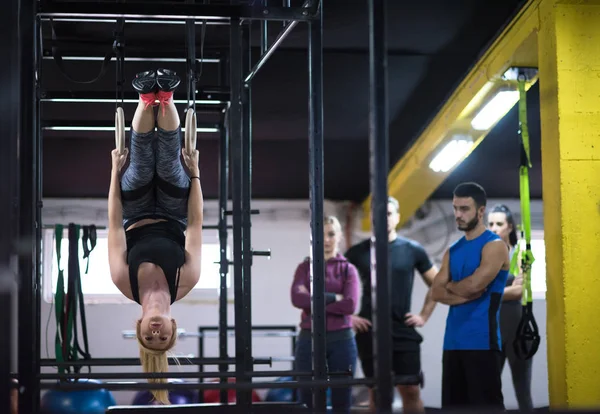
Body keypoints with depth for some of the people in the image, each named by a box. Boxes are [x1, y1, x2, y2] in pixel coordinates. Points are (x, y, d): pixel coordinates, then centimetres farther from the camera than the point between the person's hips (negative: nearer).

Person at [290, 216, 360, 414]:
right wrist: (333, 297, -12)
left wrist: (313, 301, -10)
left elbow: (350, 304, -11)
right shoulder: (304, 268, 8)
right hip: (309, 339, 1)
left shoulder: (348, 269, 5)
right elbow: (298, 298, -11)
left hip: (341, 339, 0)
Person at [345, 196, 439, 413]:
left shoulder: (413, 250, 5)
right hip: (369, 332, 0)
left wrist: (424, 316, 5)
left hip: (404, 331, 0)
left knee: (411, 390, -3)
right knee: (376, 392, 4)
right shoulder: (358, 252, 3)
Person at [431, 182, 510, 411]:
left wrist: (451, 285, 3)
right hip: (453, 340, 7)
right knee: (454, 404, 9)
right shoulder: (453, 251, 16)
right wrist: (468, 294, -10)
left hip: (481, 340, -7)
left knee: (486, 405, -8)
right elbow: (437, 292, 6)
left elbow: (473, 284, -17)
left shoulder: (494, 246, -5)